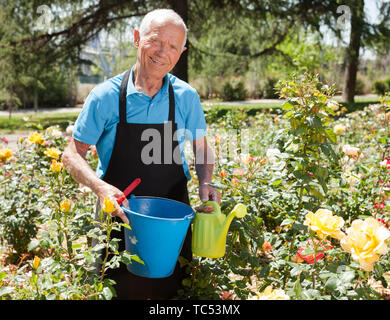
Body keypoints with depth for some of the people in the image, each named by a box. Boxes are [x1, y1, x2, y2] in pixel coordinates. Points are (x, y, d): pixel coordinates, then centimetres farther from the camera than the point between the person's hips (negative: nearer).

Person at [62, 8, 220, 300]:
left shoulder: (186, 97, -4)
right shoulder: (106, 96, -9)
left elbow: (202, 148, 9)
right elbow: (73, 154, -5)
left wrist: (206, 184, -10)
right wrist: (101, 188, -22)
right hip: (118, 214, -1)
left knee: (172, 290, 14)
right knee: (118, 290, 11)